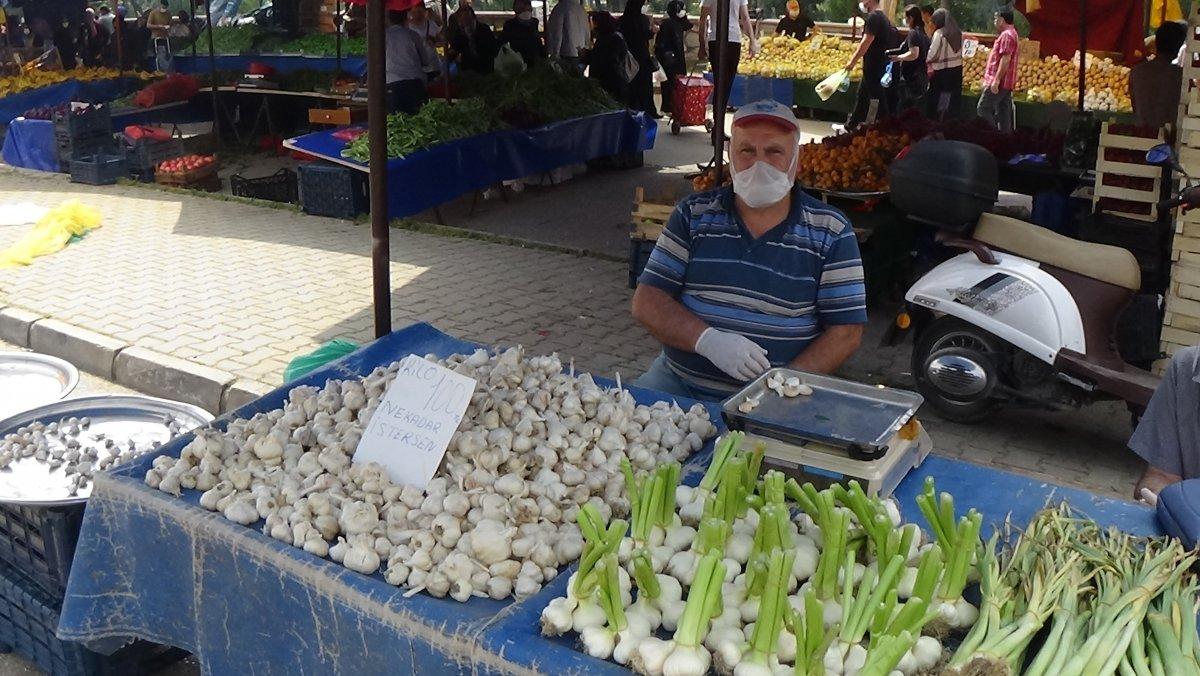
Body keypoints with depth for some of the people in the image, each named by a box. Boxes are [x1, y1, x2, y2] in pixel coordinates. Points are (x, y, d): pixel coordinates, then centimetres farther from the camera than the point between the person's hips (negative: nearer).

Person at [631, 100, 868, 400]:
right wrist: (707, 340, -17)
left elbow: (846, 332, -1)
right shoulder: (693, 215, 6)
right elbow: (647, 302, 1)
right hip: (678, 383, 2)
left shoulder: (831, 233, 1)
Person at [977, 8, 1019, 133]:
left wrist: (996, 80, -25)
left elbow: (1005, 59, -22)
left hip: (999, 82, -10)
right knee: (1003, 112, 9)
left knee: (983, 109, -8)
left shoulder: (1006, 35, -14)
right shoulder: (1010, 33, 20)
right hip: (1005, 82, 10)